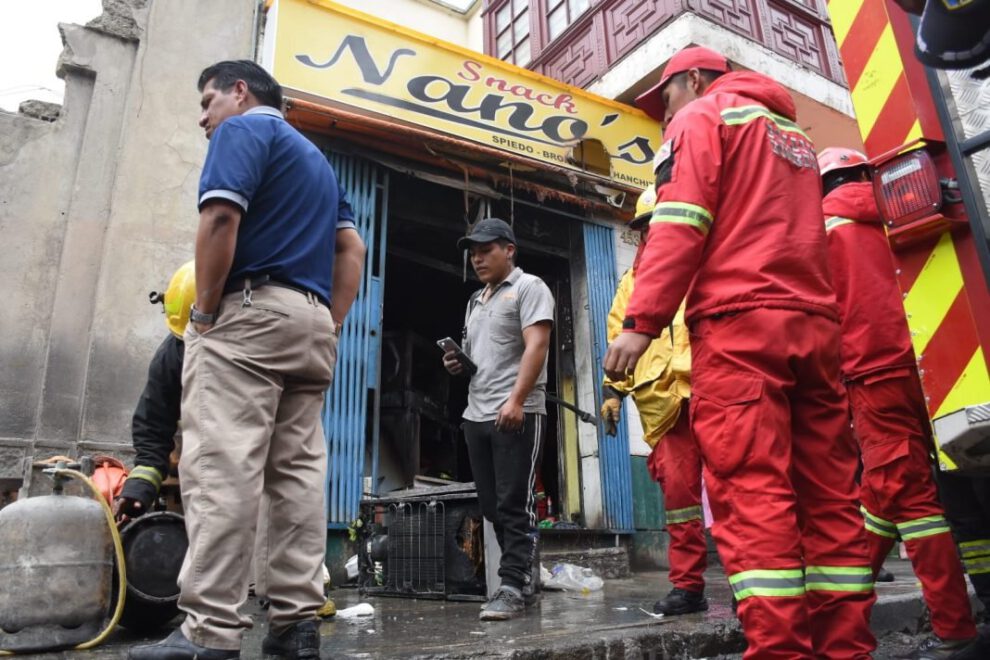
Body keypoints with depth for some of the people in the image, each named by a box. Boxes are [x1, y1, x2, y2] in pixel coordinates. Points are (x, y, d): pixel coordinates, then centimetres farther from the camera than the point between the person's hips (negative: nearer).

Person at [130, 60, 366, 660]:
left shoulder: (244, 129, 3)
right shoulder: (317, 157, 28)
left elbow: (221, 219, -14)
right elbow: (352, 250, 20)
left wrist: (205, 312, -7)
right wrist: (329, 327, 14)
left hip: (249, 312, -8)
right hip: (311, 323, 8)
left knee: (221, 468, -11)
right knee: (299, 472, 2)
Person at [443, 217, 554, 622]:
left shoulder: (528, 287, 0)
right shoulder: (475, 301, 24)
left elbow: (536, 345, -13)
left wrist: (516, 399, -22)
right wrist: (457, 362, 6)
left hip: (516, 414, -8)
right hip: (476, 416, 8)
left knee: (515, 505, -5)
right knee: (492, 507, 10)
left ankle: (514, 587, 2)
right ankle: (527, 578, 21)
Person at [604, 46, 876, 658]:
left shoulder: (703, 116, 8)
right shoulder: (794, 133, 31)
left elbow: (680, 223, -8)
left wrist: (642, 322, -13)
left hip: (739, 322, -8)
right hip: (815, 322, 8)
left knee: (750, 490, -11)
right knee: (830, 494, 4)